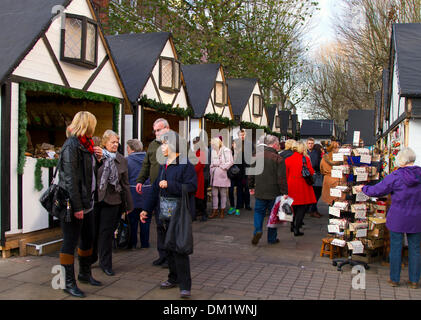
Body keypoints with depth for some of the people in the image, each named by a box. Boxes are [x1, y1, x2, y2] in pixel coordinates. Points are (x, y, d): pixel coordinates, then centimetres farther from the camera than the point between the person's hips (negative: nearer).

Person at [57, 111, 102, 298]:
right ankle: (69, 282, 12)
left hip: (87, 202, 9)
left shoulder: (86, 145, 13)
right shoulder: (71, 146, -15)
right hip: (74, 204, -9)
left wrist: (96, 157, 4)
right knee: (70, 242, 1)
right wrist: (77, 207, -22)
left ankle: (85, 273, 35)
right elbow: (70, 179, -20)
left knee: (88, 239, 18)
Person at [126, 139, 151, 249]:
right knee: (146, 220, 10)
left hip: (133, 194, -3)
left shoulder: (127, 160, -9)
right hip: (147, 194, 3)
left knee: (132, 220, 9)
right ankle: (145, 243, 16)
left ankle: (132, 243, 14)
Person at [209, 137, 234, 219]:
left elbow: (230, 162, -11)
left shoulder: (226, 151, -6)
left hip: (222, 175, -5)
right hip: (214, 175, 5)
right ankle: (214, 211, 10)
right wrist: (211, 168, 4)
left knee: (223, 194, 4)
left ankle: (222, 211, 13)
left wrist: (222, 167, -10)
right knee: (214, 194, 4)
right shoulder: (213, 151, 13)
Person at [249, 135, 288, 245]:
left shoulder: (257, 156, 1)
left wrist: (252, 186, 21)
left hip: (260, 192, 3)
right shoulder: (278, 159, -12)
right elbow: (282, 178, -13)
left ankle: (258, 230, -7)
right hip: (274, 193, -2)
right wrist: (285, 192, -7)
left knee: (259, 211, 16)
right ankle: (272, 238, 18)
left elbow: (251, 174, 9)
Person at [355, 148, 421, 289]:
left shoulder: (395, 176, -15)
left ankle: (394, 279, 19)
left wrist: (363, 189, 9)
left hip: (397, 219, -3)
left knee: (396, 248, 9)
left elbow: (376, 191, -8)